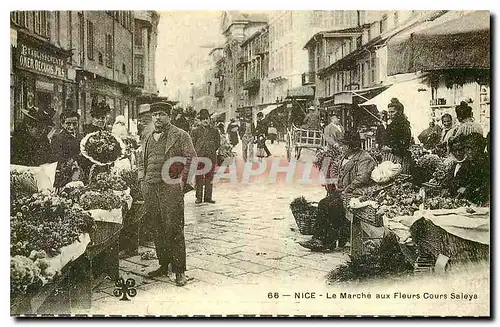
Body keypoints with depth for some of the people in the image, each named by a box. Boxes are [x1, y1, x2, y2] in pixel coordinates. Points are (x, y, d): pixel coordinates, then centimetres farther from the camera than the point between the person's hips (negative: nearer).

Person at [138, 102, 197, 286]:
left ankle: (179, 271, 0)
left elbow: (191, 159, -4)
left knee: (173, 229, -7)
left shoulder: (180, 136, 2)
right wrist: (142, 179, 13)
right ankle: (164, 265, 21)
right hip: (149, 189, 6)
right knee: (157, 229, 9)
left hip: (171, 188, -6)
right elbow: (142, 162, 28)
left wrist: (182, 180, -11)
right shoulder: (147, 139, 20)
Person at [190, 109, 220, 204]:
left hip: (211, 157, 1)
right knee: (199, 178, 1)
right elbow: (192, 144, 5)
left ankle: (208, 197, 15)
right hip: (199, 157, -1)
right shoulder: (195, 131, 5)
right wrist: (198, 152, -2)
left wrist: (211, 150, 4)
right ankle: (199, 197, 9)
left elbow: (218, 144, 13)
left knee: (209, 177, 6)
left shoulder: (214, 131, 9)